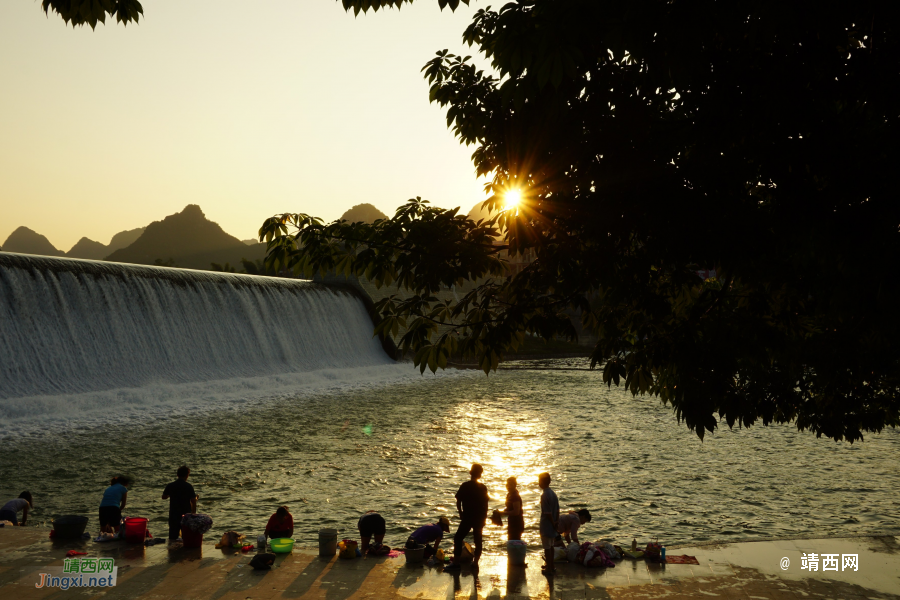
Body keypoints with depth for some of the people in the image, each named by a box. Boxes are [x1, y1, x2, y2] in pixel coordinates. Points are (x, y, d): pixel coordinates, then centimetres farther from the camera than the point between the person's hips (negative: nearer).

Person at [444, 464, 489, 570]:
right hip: (479, 518, 4)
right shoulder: (483, 487, 1)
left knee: (458, 538, 1)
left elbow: (458, 502, -6)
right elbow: (485, 504, 5)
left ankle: (456, 562, -4)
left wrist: (460, 513, 11)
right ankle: (475, 562, 13)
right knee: (478, 539, 12)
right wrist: (484, 517, 15)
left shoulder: (464, 486, -8)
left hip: (467, 517, -4)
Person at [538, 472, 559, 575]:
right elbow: (557, 509, 8)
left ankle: (549, 568, 8)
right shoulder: (553, 493, 6)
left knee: (547, 547, 2)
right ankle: (551, 566, 29)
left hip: (546, 524, -8)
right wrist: (556, 521, 6)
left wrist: (553, 523, -12)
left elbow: (548, 512, -21)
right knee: (551, 546, 19)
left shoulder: (544, 495, -21)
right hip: (553, 525, 8)